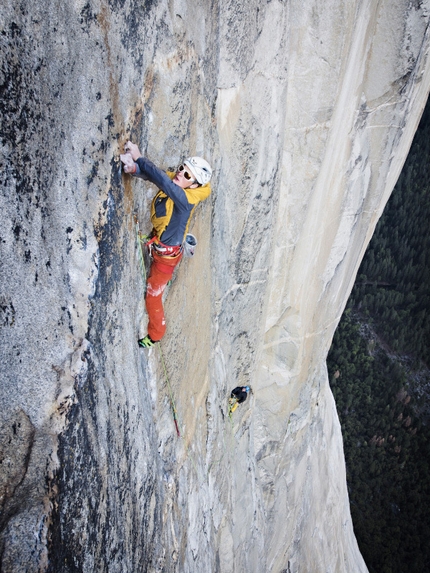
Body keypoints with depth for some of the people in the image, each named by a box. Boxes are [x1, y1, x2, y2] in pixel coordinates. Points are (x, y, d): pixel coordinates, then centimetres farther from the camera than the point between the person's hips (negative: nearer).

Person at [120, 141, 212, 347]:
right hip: (156, 243, 8)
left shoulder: (186, 199, -32)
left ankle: (155, 335, 31)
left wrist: (139, 158, -45)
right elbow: (152, 174, -22)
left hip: (166, 254, -8)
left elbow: (163, 181, -46)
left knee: (152, 296, 9)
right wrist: (134, 167, -43)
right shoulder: (173, 180, -10)